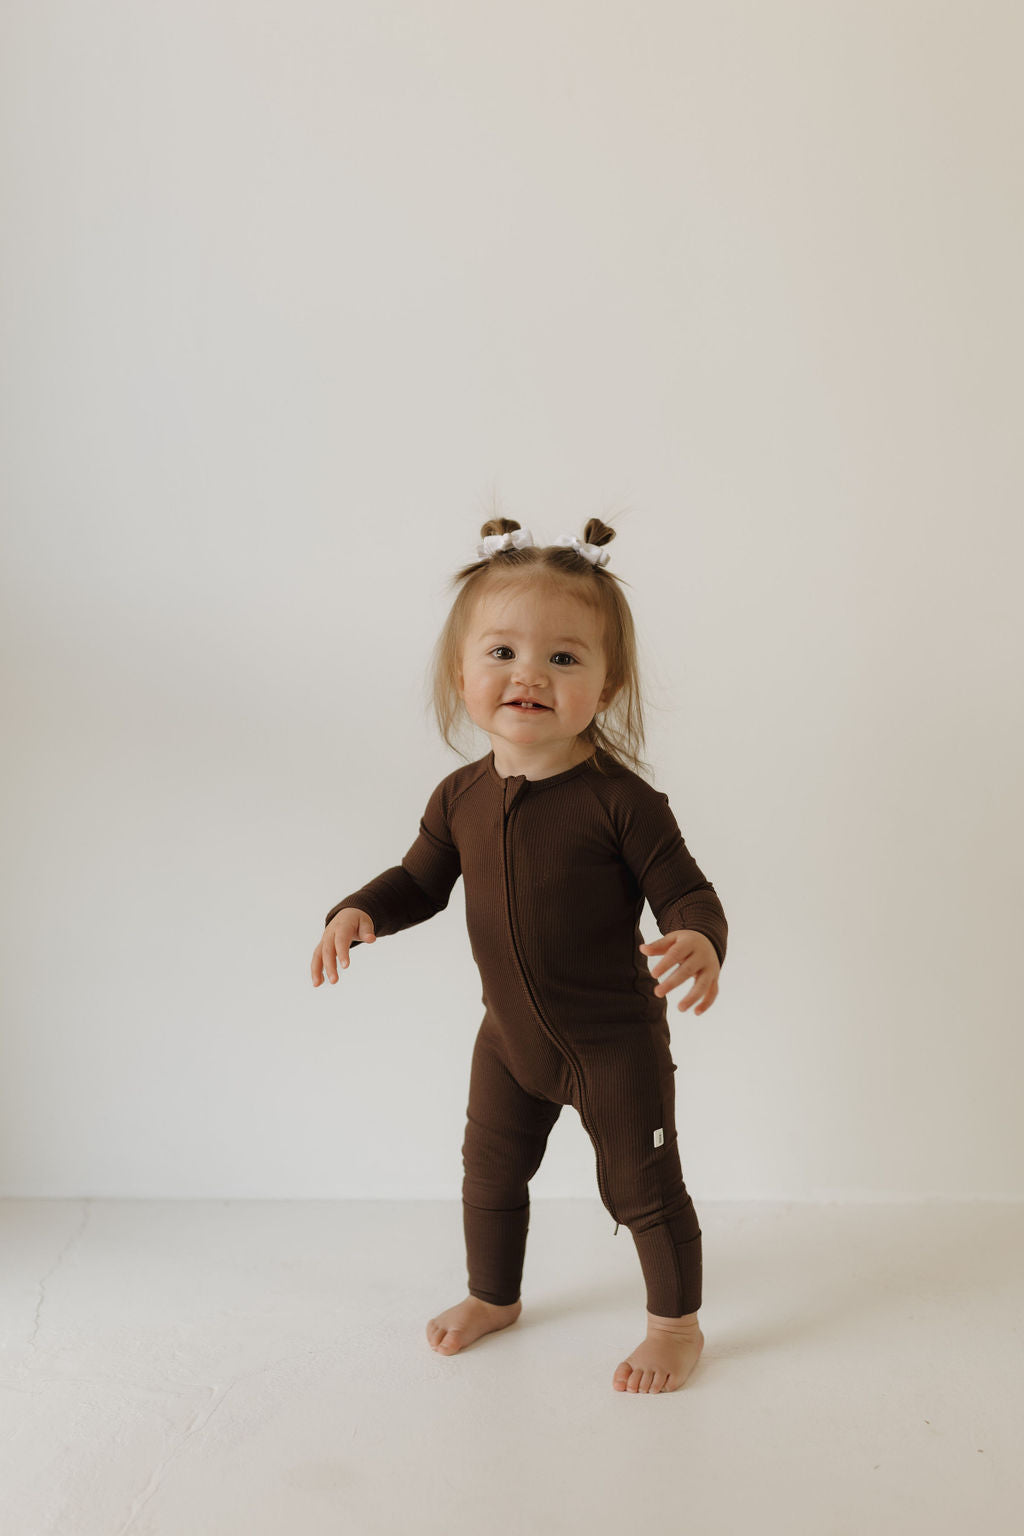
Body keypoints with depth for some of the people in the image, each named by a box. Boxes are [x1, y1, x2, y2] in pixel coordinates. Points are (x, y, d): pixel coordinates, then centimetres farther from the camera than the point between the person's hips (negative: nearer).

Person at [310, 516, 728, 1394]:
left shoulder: (618, 799, -23)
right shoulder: (461, 798, -7)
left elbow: (685, 890, -20)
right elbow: (421, 881, 6)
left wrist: (701, 943, -42)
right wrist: (361, 912, -14)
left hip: (615, 1041, -5)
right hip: (511, 1036, 6)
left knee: (641, 1187, 10)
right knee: (490, 1171, 22)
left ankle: (676, 1324, 35)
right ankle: (494, 1296, 49)